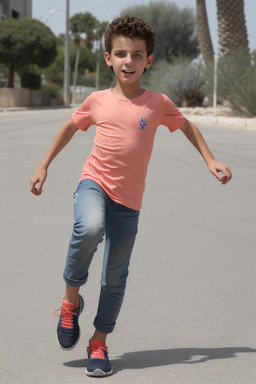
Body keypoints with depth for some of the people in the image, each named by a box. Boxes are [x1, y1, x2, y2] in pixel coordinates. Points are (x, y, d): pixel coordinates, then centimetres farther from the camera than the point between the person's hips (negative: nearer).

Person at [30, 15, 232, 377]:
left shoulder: (158, 103, -1)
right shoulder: (97, 101, 1)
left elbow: (186, 125, 18)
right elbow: (70, 126, 20)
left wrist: (211, 160, 13)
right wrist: (44, 165, 20)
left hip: (128, 201, 1)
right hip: (94, 184, -1)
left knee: (115, 277, 4)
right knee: (89, 228, -34)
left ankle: (99, 343, 24)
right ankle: (71, 297, -10)